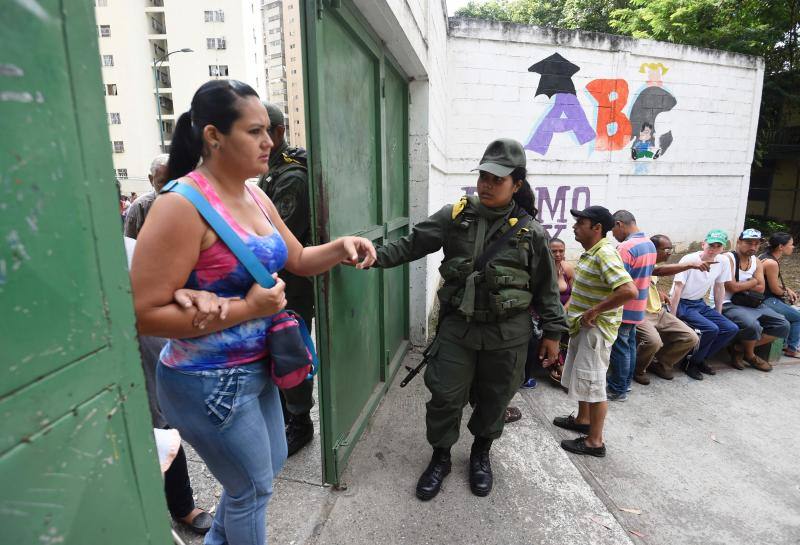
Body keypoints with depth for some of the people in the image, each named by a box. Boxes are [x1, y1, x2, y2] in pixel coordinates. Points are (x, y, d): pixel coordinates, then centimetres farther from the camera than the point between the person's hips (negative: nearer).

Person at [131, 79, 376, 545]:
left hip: (257, 367, 8)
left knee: (270, 466, 28)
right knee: (254, 487, 14)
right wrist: (247, 308, -24)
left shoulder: (256, 197, 2)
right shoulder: (183, 206, -23)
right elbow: (145, 314, -24)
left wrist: (341, 247, -8)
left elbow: (297, 259, 11)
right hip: (210, 381, -8)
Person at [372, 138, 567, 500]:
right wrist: (375, 255, -18)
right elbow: (412, 245, -4)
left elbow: (546, 285, 3)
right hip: (457, 326, 0)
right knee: (445, 396, 7)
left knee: (494, 398, 16)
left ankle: (481, 455, 44)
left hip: (507, 334, 0)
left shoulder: (530, 231, -3)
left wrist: (552, 331, 4)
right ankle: (440, 458, 33)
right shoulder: (455, 216, -3)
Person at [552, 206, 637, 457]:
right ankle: (582, 420, 41)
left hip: (596, 329, -10)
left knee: (592, 384, 1)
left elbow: (629, 290, -33)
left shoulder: (605, 254, -22)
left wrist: (594, 311, -26)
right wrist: (570, 309, 14)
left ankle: (595, 441, 16)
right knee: (580, 377, 22)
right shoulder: (589, 253, 9)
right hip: (582, 326, 10)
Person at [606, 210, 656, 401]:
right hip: (638, 308, 9)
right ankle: (626, 382, 32)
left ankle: (617, 390, 14)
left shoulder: (626, 247, -23)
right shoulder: (650, 244, 8)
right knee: (630, 345, 19)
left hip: (624, 309, -9)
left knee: (619, 349, 3)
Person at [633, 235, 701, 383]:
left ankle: (660, 363, 20)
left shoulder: (654, 264, 13)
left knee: (691, 338, 0)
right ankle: (637, 369, -4)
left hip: (660, 312, 9)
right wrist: (690, 264, -41)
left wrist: (659, 293, 13)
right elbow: (659, 271, -39)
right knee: (653, 341, -35)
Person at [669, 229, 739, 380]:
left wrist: (718, 315, 14)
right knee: (711, 329, -25)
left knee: (732, 329, -4)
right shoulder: (689, 260, -18)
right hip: (682, 304, -7)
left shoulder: (722, 263, 0)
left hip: (700, 304, 7)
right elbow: (677, 289, -18)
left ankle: (700, 359, 11)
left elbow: (719, 288, 13)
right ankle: (691, 363, -2)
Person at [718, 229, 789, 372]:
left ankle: (739, 348, 0)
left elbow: (760, 289, 2)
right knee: (752, 325, -32)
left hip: (754, 305, 8)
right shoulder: (727, 259, -10)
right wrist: (753, 281, -3)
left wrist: (741, 285, -10)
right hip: (730, 305, -8)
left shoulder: (757, 263, 13)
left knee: (783, 326, -1)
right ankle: (750, 355, 1)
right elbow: (732, 287, -18)